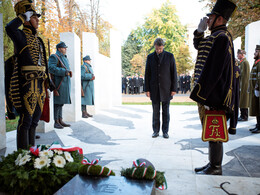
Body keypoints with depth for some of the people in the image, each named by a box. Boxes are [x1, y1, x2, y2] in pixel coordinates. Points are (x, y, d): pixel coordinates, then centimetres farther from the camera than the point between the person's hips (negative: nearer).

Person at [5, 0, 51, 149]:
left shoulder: (37, 39, 20)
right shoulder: (21, 35, -3)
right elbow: (9, 28, -27)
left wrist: (46, 80, 18)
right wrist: (24, 16, -11)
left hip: (40, 84, 8)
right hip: (27, 83, -8)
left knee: (35, 118, 12)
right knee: (26, 119, -5)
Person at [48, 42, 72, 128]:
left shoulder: (65, 58, 23)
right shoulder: (54, 57, -5)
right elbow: (51, 68, -19)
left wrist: (69, 72, 3)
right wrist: (64, 72, -21)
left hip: (65, 83, 9)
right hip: (58, 83, -9)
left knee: (61, 102, 10)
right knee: (57, 102, -7)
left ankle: (60, 120, 15)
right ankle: (56, 122, -3)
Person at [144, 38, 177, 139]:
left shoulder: (170, 56, 0)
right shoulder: (150, 57, 5)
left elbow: (174, 73, 0)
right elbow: (147, 74, 4)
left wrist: (174, 89, -5)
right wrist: (147, 89, -1)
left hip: (166, 88, -1)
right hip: (154, 88, 1)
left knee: (166, 111, 4)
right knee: (155, 111, 5)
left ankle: (165, 131, 14)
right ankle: (156, 131, 16)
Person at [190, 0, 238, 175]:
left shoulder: (221, 37, -15)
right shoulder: (217, 36, 16)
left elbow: (213, 69, -22)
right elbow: (199, 46, 30)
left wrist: (202, 95, -22)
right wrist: (200, 30, 12)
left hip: (214, 95, -10)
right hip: (212, 94, 10)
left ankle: (215, 169, 11)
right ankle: (213, 164, 28)